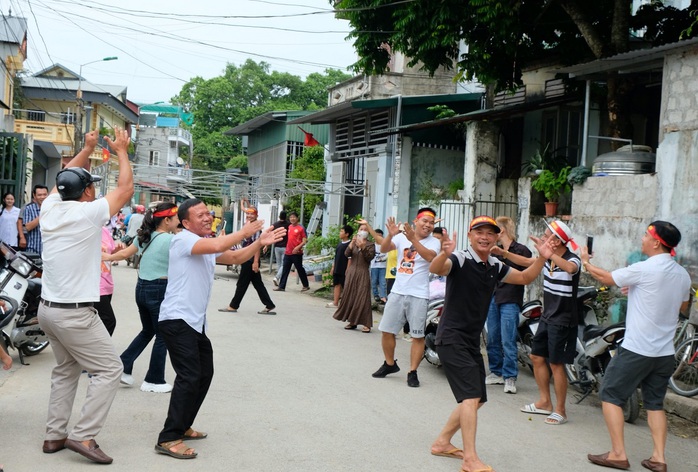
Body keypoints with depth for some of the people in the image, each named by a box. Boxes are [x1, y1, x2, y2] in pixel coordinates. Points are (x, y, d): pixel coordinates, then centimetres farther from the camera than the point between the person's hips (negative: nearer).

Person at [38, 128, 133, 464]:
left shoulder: (50, 209, 4)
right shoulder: (88, 213, -14)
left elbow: (66, 178, 23)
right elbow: (126, 188, -3)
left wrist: (88, 149, 25)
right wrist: (121, 151, 8)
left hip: (48, 308, 8)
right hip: (75, 314, -8)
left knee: (65, 370, 20)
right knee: (109, 369, 0)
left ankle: (55, 435, 18)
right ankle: (83, 436, -6)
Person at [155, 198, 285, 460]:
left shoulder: (206, 244, 17)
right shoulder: (184, 238, -12)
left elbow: (235, 257, 17)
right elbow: (217, 246, -29)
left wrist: (259, 243, 2)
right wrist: (243, 232, -15)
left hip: (195, 321, 10)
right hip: (177, 320, -10)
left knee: (204, 374, 17)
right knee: (189, 377, -16)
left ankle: (182, 426, 27)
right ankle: (169, 439, -11)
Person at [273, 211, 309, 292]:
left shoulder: (301, 228, -8)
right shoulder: (289, 227, 8)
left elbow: (304, 241, -10)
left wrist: (298, 247, -22)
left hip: (297, 253, -5)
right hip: (287, 252, 5)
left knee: (300, 269, 4)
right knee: (285, 270, 6)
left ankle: (306, 286, 17)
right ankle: (281, 286, 9)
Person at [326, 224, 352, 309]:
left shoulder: (349, 245, -12)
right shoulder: (340, 244, 13)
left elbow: (350, 258, -14)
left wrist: (347, 269, -18)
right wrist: (333, 267, 17)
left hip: (344, 270, -8)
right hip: (337, 269, 8)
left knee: (345, 286, 0)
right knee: (337, 285, 9)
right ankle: (335, 303, 13)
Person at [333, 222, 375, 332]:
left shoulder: (370, 245, 2)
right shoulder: (353, 243, 11)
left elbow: (369, 257, -12)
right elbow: (347, 254, -4)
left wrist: (363, 247, -25)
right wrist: (352, 243, -18)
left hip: (363, 273, -4)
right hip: (351, 272, 4)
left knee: (363, 298, -9)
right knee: (350, 296, 5)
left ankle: (366, 324, -9)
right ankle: (352, 322, 15)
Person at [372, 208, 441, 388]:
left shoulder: (434, 242, -4)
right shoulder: (401, 237, 4)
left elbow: (430, 256, -25)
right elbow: (384, 249, -8)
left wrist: (413, 239, -35)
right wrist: (390, 235, -28)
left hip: (418, 295, -3)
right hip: (397, 292, 4)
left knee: (418, 336, -1)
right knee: (387, 331, 11)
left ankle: (412, 372, 8)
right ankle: (390, 364, 30)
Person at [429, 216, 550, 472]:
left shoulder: (495, 267, 9)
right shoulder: (460, 259, -14)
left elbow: (525, 278, 19)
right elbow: (435, 269, -33)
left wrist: (542, 258, 1)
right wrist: (444, 254, -56)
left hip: (472, 340, 9)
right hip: (451, 337, -9)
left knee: (477, 399, 15)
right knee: (471, 396, -17)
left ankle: (442, 442, 28)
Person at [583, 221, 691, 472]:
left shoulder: (644, 269, -16)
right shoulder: (682, 274, 6)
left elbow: (606, 278, -4)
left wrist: (586, 261, 15)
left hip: (637, 349, -7)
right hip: (665, 352, 7)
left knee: (610, 395, 4)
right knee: (655, 402, 17)